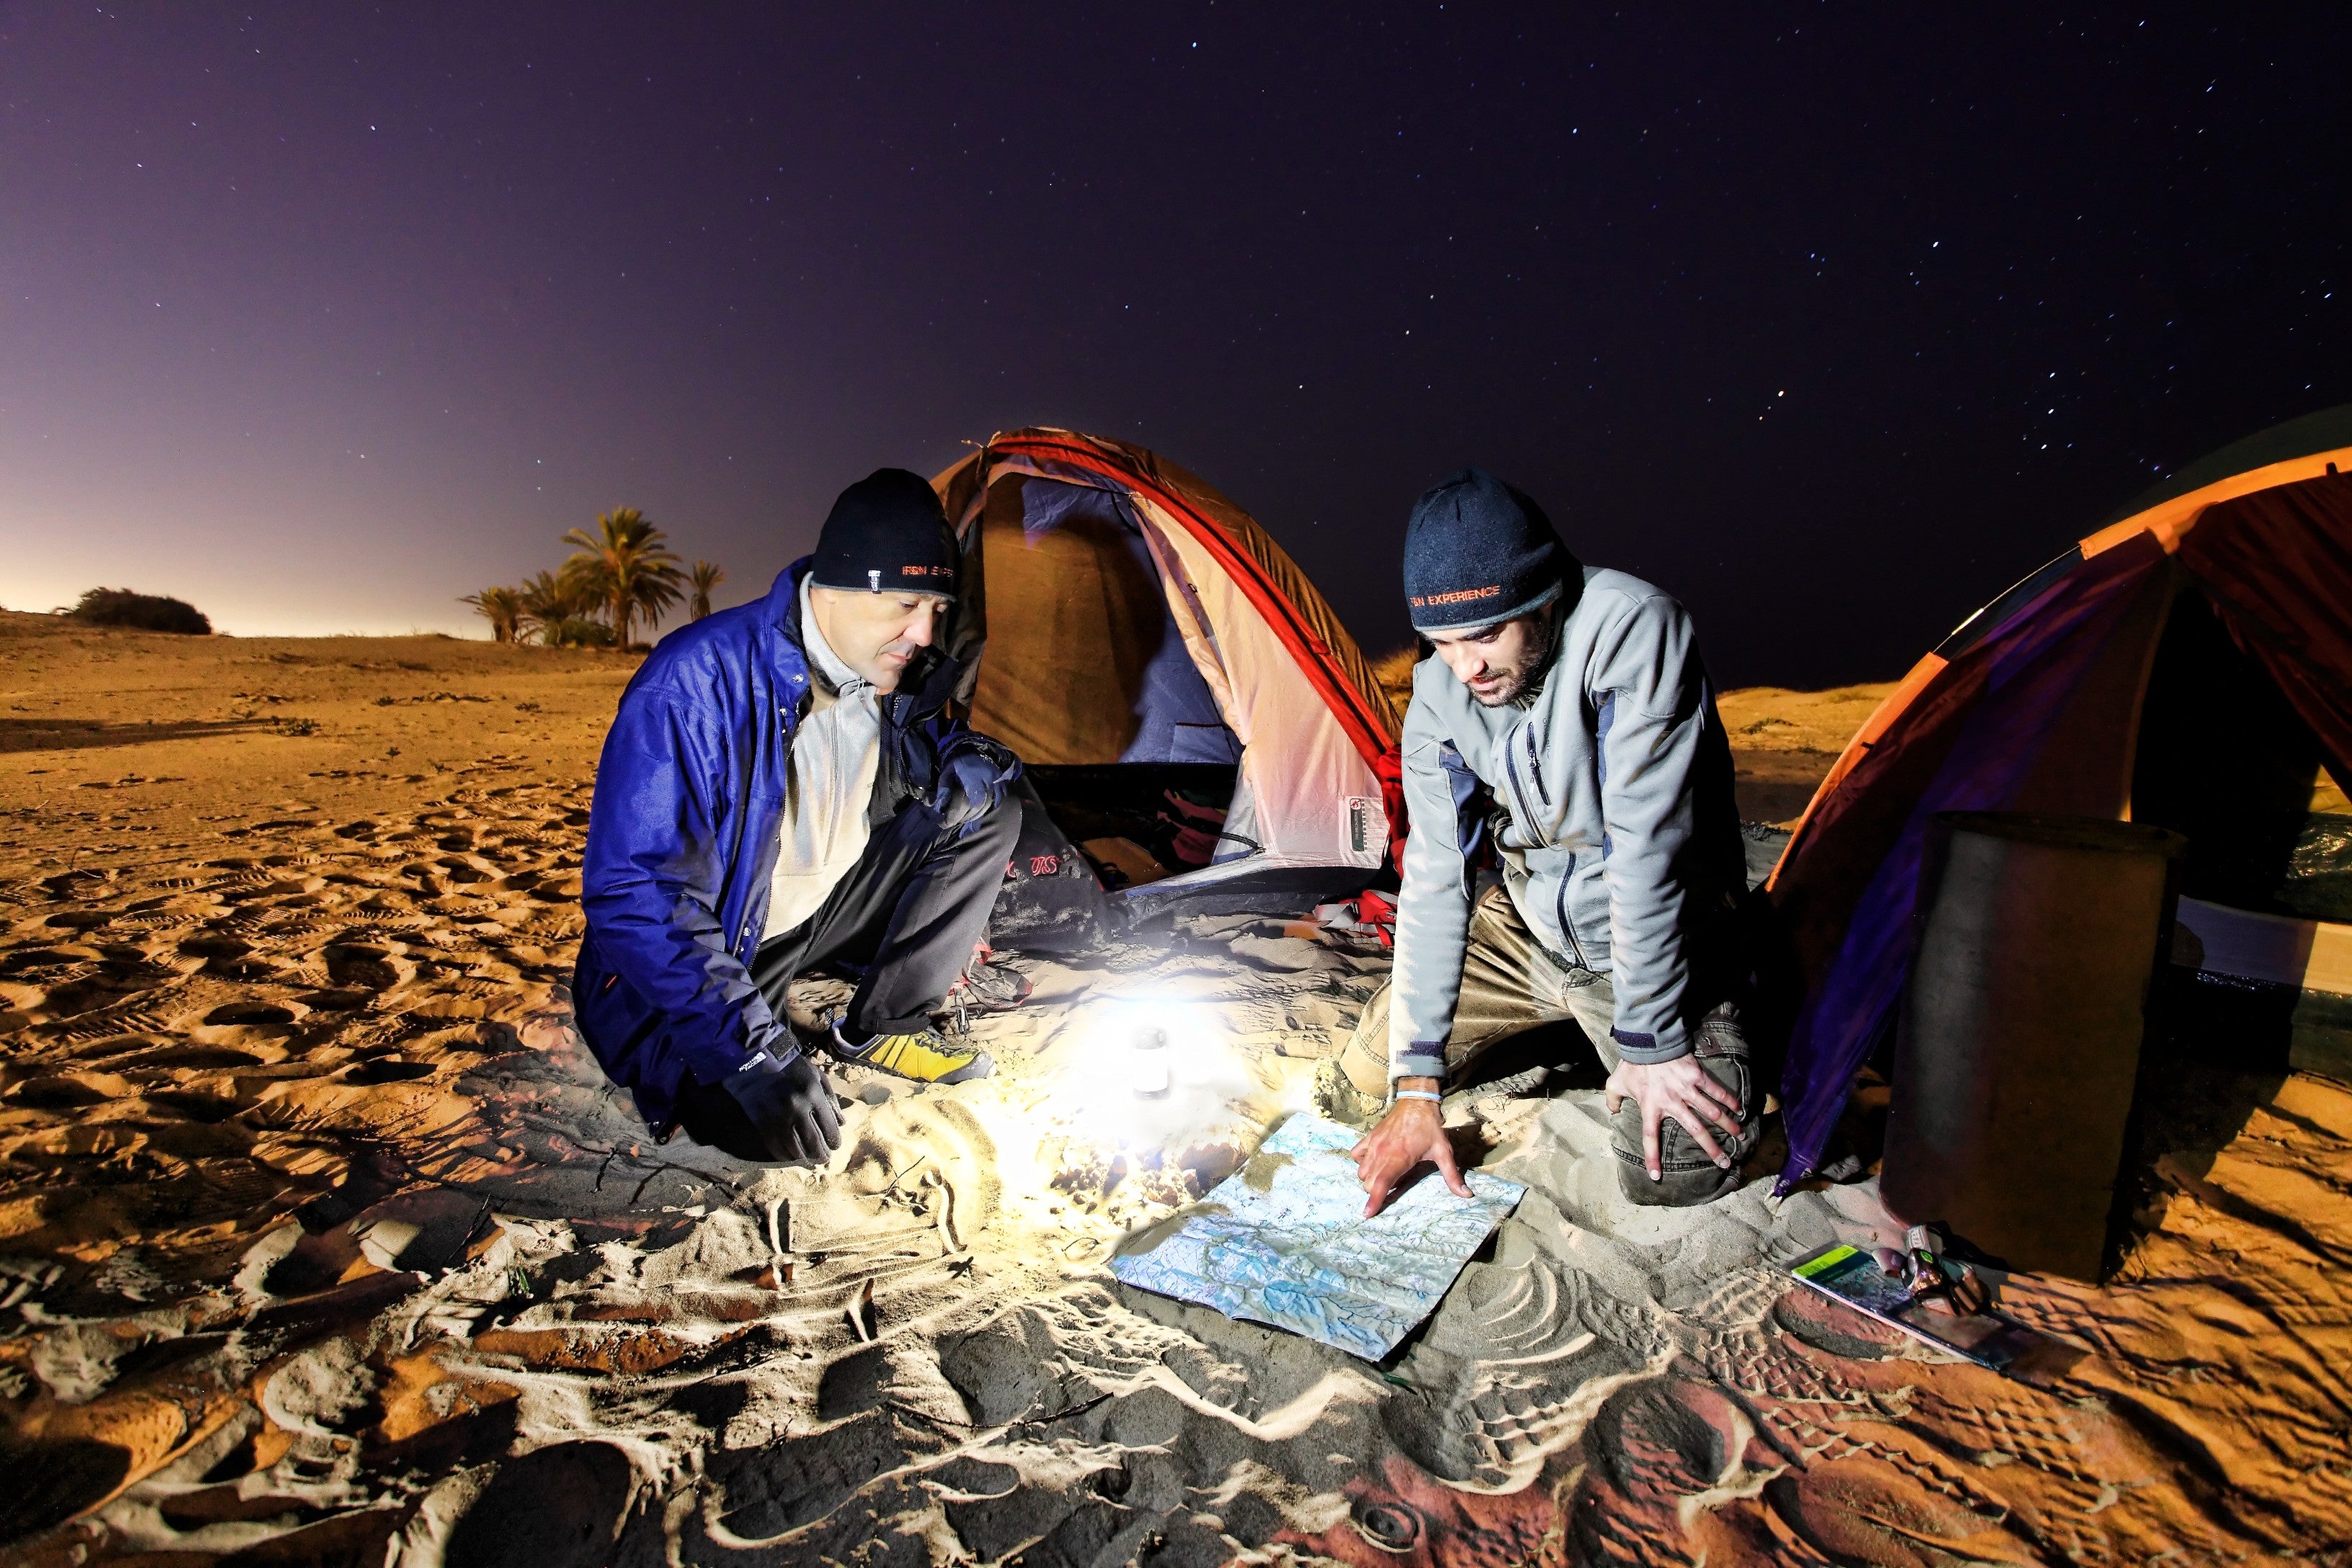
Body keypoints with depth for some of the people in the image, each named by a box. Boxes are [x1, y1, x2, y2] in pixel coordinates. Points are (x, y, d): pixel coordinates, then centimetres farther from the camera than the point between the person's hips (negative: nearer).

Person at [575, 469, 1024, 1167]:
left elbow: (936, 742, 13)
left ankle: (877, 1028, 1)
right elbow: (633, 892, -31)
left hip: (826, 907, 6)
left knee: (990, 814, -6)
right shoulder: (696, 684, -31)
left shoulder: (899, 676, -10)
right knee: (767, 1126, -28)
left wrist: (970, 760, -16)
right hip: (714, 941, -6)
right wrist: (751, 1046, -36)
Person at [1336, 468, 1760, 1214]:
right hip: (1528, 929, 5)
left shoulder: (1631, 627, -30)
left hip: (1659, 940, -4)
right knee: (1363, 1092, 6)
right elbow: (1436, 877, -14)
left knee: (1673, 1174, -19)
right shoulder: (1438, 693, -14)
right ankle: (1561, 1026, 27)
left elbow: (1646, 849, -30)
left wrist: (1649, 1043, -24)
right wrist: (1418, 1085, -17)